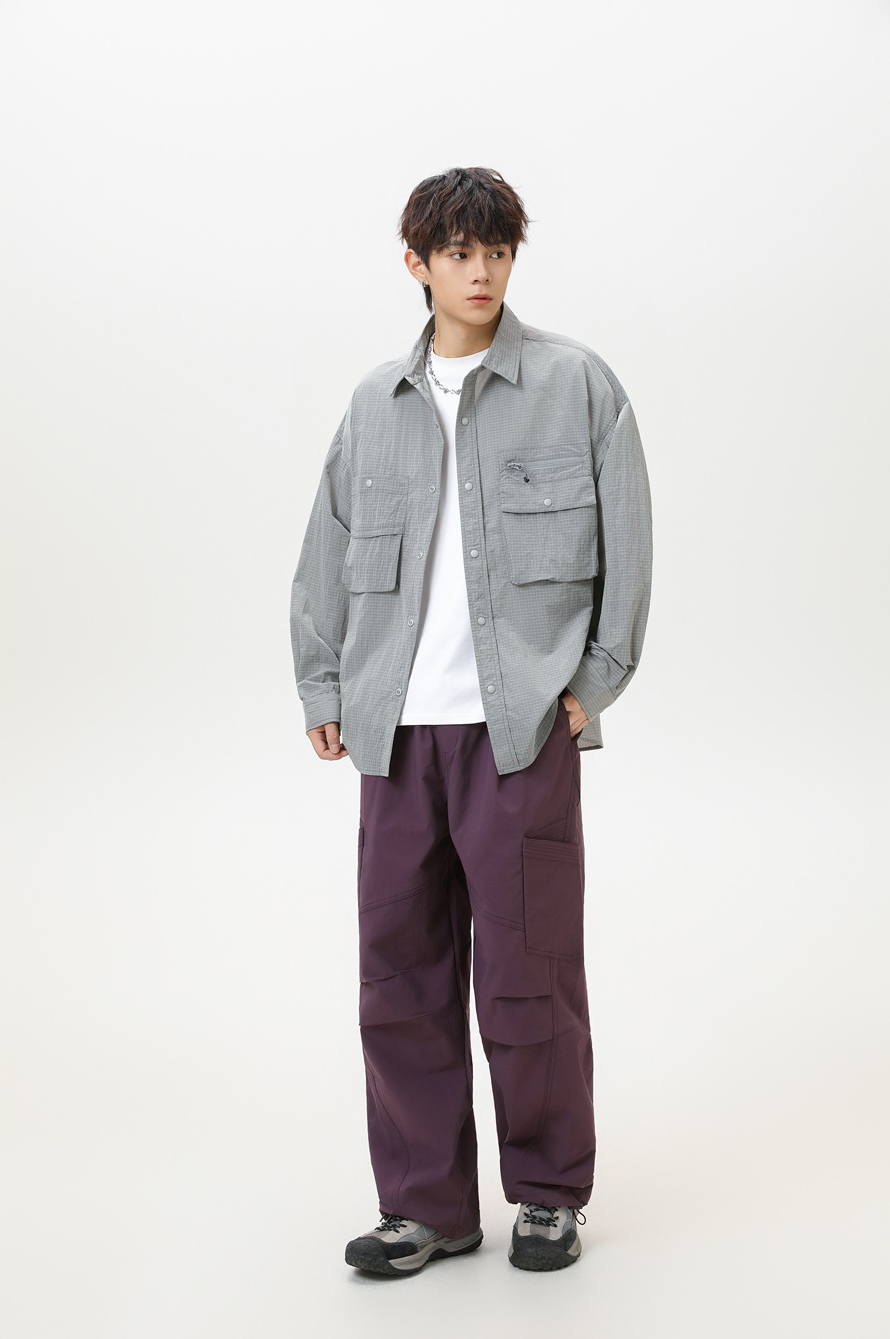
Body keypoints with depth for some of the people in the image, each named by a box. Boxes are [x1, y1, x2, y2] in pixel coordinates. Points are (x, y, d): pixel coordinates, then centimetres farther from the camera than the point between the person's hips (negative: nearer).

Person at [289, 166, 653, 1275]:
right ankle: (427, 1205, 18)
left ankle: (549, 1194, 19)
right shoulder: (375, 403, 13)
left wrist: (594, 679, -5)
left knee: (527, 968, 0)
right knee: (401, 967, 5)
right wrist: (322, 687, 10)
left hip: (523, 721, -3)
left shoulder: (576, 383, 3)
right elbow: (328, 551, 16)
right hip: (400, 726, 4)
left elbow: (626, 541, 1)